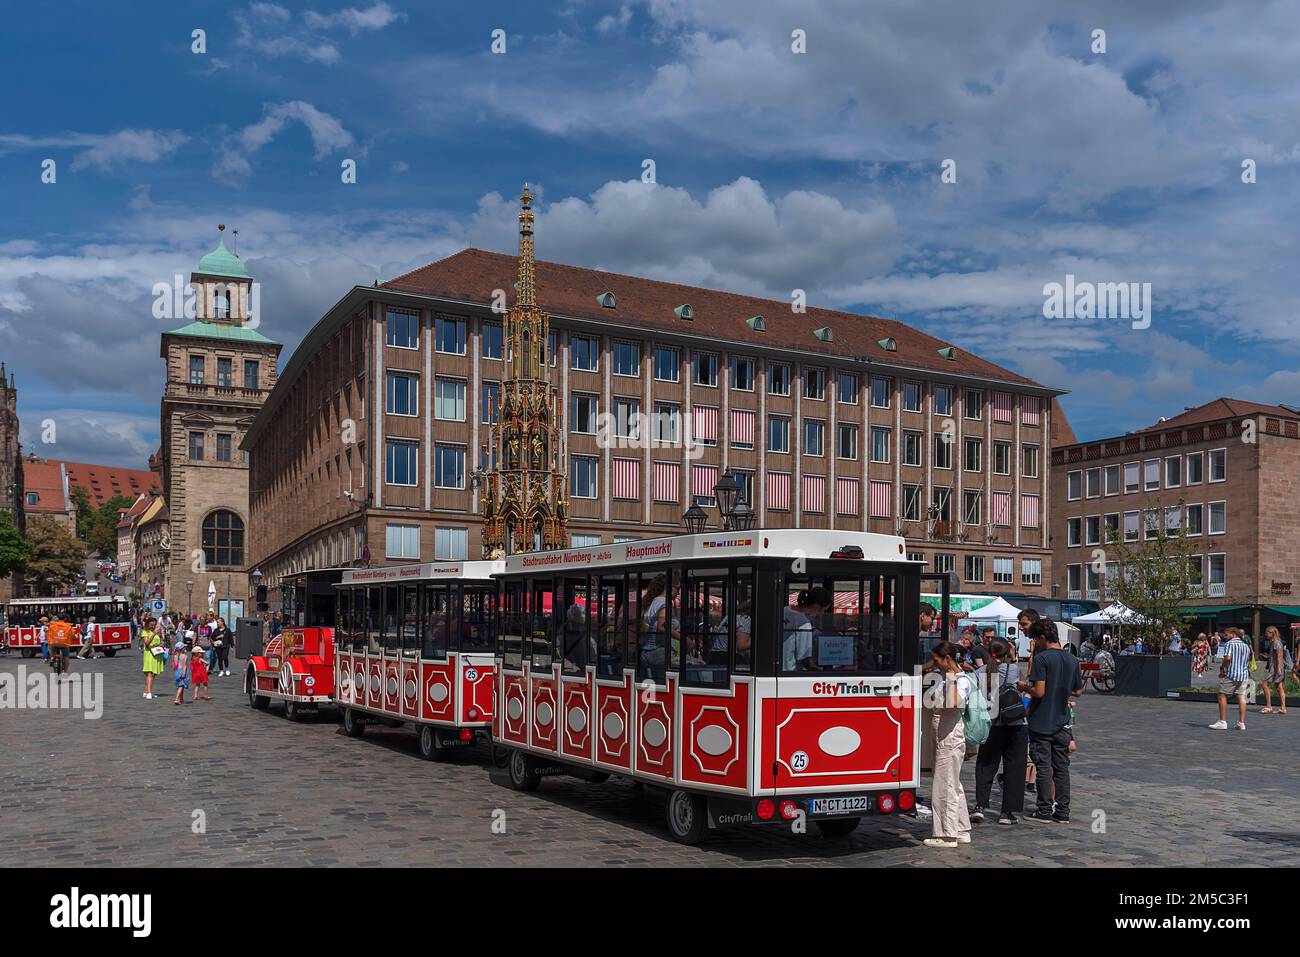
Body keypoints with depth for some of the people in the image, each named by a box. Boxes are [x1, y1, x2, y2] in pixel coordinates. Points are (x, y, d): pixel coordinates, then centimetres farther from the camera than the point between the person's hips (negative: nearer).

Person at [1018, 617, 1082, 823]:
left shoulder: (1041, 658, -15)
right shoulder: (1072, 659, 5)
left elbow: (1039, 691, -21)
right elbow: (1078, 691, 12)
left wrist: (1025, 688, -3)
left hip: (1042, 722, -6)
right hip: (1062, 722, 6)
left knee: (1043, 767, 2)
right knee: (1062, 767, 10)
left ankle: (1045, 811, 7)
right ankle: (1063, 812, 13)